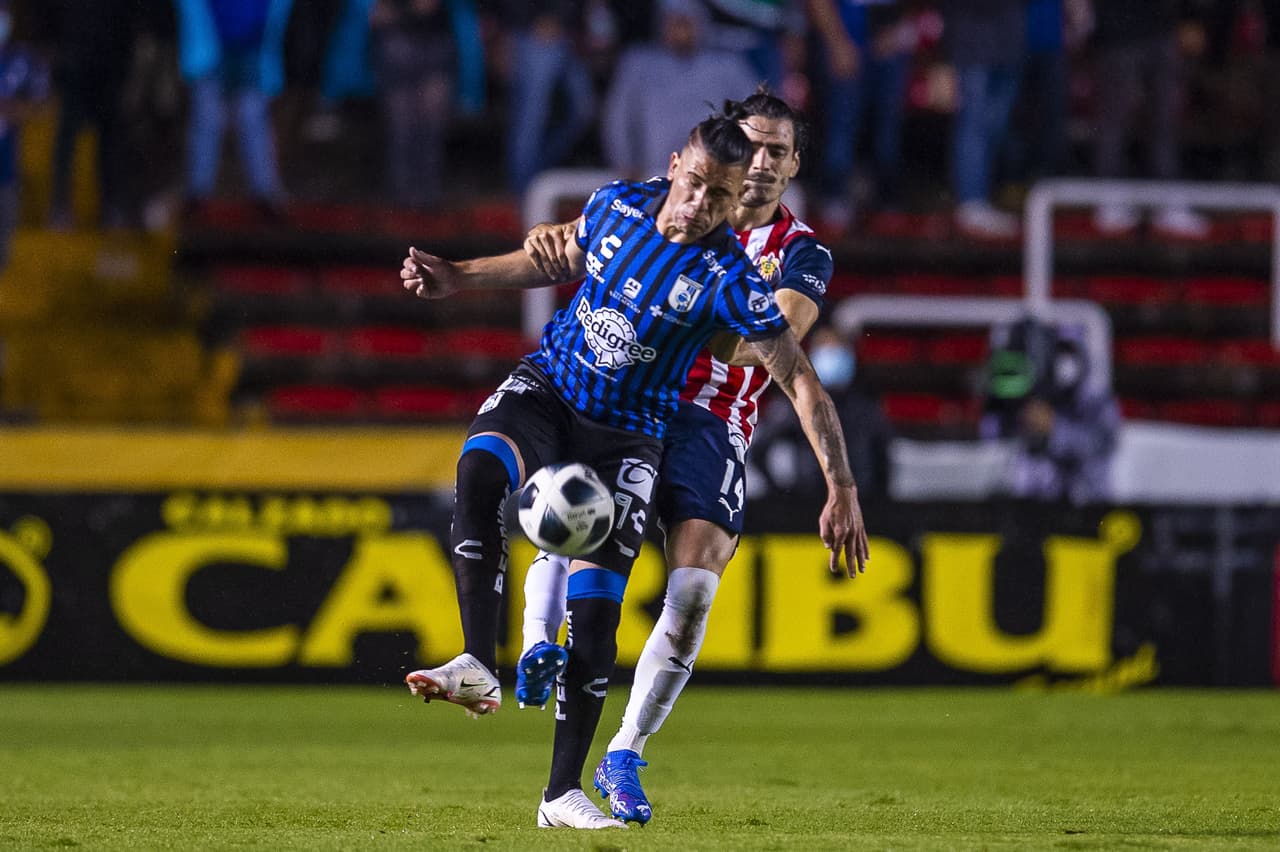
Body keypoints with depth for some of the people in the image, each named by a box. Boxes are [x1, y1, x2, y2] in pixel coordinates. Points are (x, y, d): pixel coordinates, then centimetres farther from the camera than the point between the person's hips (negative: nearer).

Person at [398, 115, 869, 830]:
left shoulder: (730, 278, -17)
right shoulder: (618, 205, -5)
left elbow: (802, 382, -16)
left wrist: (842, 491, -22)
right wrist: (459, 279, 17)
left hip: (627, 436, -2)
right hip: (547, 390, 2)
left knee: (596, 607, -11)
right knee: (481, 465, -33)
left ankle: (563, 792, 1)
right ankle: (479, 668, -38)